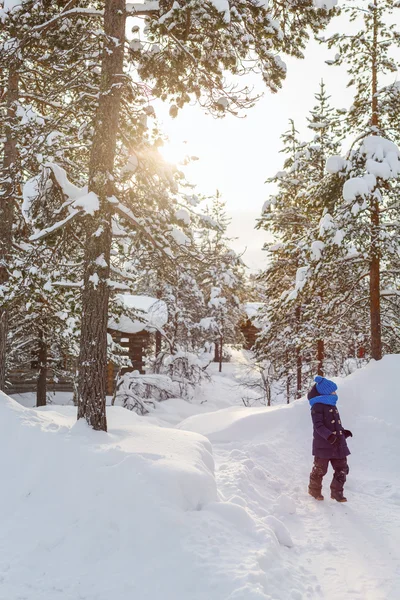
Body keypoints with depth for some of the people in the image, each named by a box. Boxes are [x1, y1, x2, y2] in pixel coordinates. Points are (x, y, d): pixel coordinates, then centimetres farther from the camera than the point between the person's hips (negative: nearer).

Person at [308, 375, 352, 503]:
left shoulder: (332, 406, 15)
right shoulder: (317, 406, -13)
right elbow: (318, 425, -20)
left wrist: (343, 432, 8)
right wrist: (329, 436, -30)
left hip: (338, 445, 8)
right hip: (323, 445, -8)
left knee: (342, 469, 8)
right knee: (320, 469, 5)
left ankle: (337, 492, 20)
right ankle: (314, 490, 26)